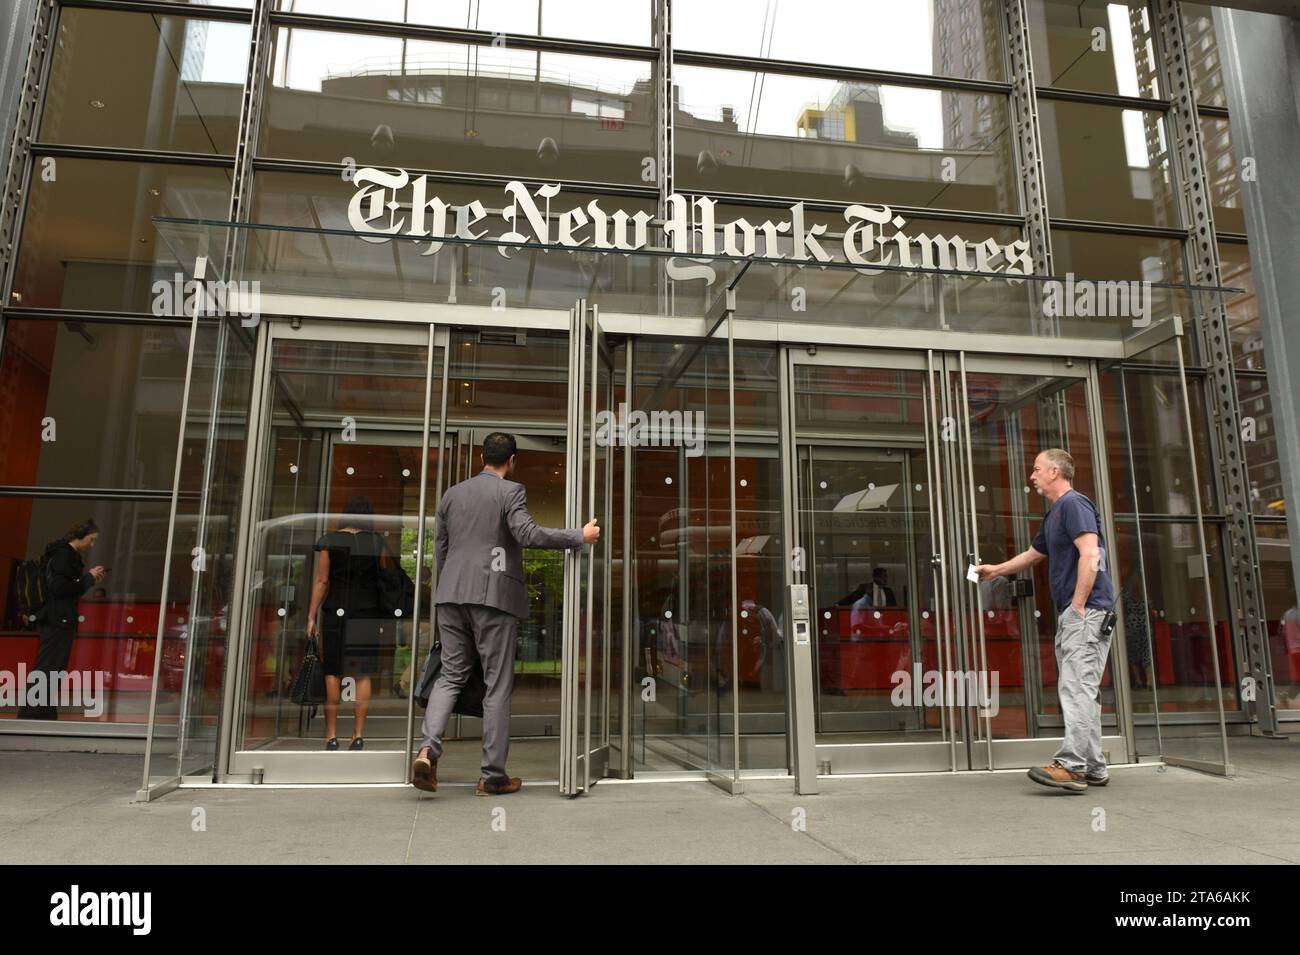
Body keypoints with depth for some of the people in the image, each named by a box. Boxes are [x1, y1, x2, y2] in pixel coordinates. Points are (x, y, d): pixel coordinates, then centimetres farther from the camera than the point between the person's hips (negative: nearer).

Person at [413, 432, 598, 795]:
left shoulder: (452, 493, 15)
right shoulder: (511, 491, -3)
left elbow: (440, 547, 19)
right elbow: (527, 533, -17)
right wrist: (580, 536, -10)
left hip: (451, 595, 5)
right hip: (493, 596, -5)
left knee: (451, 675, 13)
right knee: (497, 684, 3)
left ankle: (428, 748, -9)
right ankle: (493, 776, 8)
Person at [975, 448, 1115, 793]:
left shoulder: (1074, 504, -9)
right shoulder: (1054, 515, 21)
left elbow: (1090, 555, -19)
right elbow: (1033, 554, 35)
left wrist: (1078, 607, -21)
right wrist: (995, 570, 43)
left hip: (1086, 611, -10)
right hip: (1071, 614, 10)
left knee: (1076, 687, -14)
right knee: (1082, 691, 9)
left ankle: (1072, 765, -16)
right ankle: (1094, 769, 14)